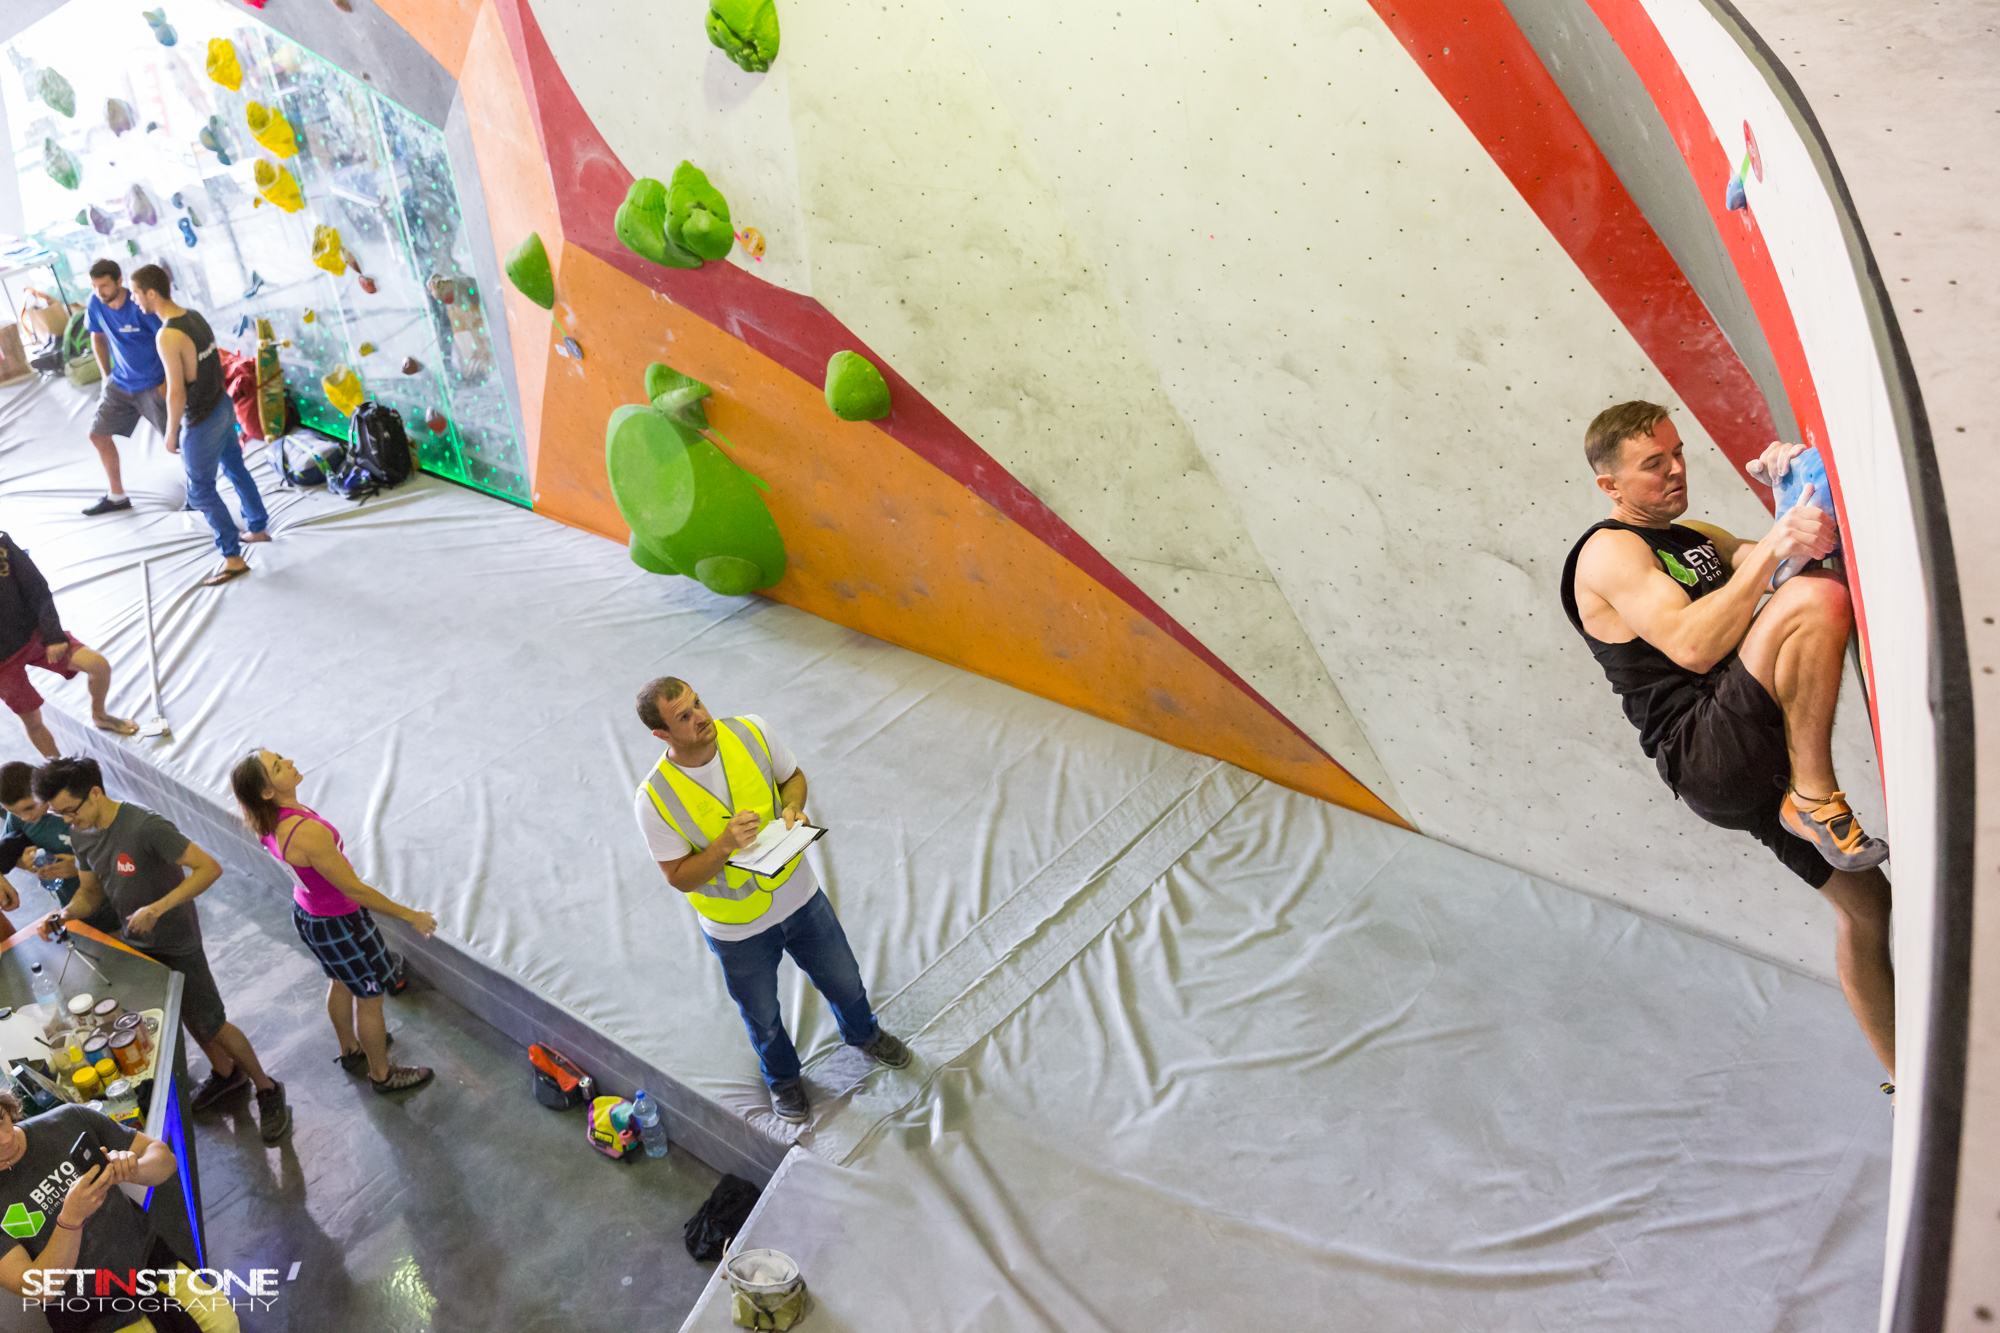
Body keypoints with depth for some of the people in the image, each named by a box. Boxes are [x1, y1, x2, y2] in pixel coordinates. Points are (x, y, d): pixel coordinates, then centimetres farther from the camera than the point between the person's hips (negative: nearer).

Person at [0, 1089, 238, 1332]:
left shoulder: (69, 1119, -11)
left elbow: (164, 1157, -2)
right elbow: (38, 1290, -19)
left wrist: (132, 1171, -25)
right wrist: (71, 1218, -34)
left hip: (146, 1255, 3)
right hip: (89, 1311, -3)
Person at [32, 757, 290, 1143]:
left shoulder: (146, 827, -30)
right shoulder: (82, 833, -5)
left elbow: (209, 867, -31)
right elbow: (91, 890, 8)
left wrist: (156, 909, -34)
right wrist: (66, 914, -12)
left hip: (176, 945, -7)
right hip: (136, 942, 8)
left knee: (211, 1025, 0)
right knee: (183, 1016, 23)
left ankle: (266, 1089, 17)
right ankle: (225, 1073, 44)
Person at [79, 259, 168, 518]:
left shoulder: (141, 307, -23)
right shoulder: (95, 305, -6)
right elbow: (98, 339, 11)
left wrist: (168, 382, -16)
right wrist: (107, 376, 10)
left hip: (153, 386, -7)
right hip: (120, 384, 7)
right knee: (98, 434, 10)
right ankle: (116, 496, 25)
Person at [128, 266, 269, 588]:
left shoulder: (167, 336, -25)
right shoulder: (195, 317, 0)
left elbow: (177, 394, -24)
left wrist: (171, 434, -11)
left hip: (201, 422, -8)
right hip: (222, 405, 8)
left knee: (200, 491, 5)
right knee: (235, 468, 25)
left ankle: (233, 558, 10)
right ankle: (258, 528, 42)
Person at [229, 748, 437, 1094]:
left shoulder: (268, 820, -13)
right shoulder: (309, 833, -40)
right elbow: (354, 890, -30)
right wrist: (411, 916, -20)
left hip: (306, 909, 8)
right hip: (337, 922, -8)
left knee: (340, 982, 32)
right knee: (369, 997, 15)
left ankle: (351, 1050, 56)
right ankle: (381, 1074, 37)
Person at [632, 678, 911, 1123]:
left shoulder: (751, 732, -18)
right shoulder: (654, 800, -26)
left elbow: (793, 776, 0)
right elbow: (680, 877, -18)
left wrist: (791, 807, -21)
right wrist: (725, 844, -34)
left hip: (799, 895, 3)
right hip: (738, 928, -3)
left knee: (844, 982, 25)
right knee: (764, 1017, 23)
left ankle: (864, 1034, 59)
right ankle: (783, 1078, 56)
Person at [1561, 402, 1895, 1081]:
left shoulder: (1701, 539, 24)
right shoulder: (1608, 552, -5)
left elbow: (1809, 556, 17)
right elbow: (1692, 646, -20)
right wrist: (1774, 549, -22)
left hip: (1757, 766, 8)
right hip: (1706, 761, -8)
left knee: (1866, 903, 15)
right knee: (1819, 597, -24)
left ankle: (1905, 1077, 32)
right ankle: (1816, 799, -17)